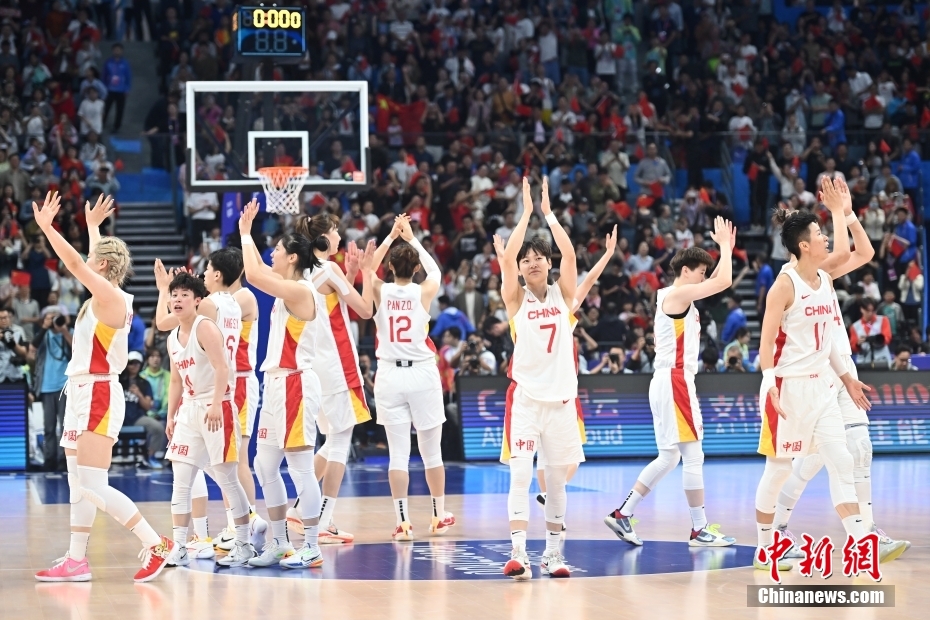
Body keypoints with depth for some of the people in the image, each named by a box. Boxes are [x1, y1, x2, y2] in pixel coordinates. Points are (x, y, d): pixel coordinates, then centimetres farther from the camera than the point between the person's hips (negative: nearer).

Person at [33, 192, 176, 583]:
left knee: (93, 487, -14)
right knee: (78, 486, 11)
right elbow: (94, 259, 32)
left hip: (98, 394, -10)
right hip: (83, 393, 10)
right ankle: (76, 562, 15)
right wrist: (93, 225, 43)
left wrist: (46, 226, -18)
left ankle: (157, 546, -14)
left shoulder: (110, 297, -12)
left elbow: (75, 262, -22)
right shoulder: (106, 296, 12)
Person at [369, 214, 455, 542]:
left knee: (398, 452, 1)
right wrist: (412, 238, 25)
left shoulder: (380, 292, -4)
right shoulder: (424, 292, -4)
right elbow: (435, 270, 19)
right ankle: (439, 516, 21)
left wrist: (391, 236, 20)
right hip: (422, 374, 0)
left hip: (390, 374, 1)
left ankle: (402, 520, -3)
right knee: (431, 451, 11)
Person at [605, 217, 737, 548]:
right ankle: (699, 530, -1)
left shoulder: (678, 295, 17)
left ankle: (622, 515, 12)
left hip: (669, 381, 10)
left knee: (670, 457, 13)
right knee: (693, 455, -5)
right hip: (675, 381, -10)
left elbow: (717, 282, 29)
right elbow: (724, 282, -20)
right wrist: (724, 245, -7)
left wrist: (727, 248, 20)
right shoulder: (678, 294, -11)